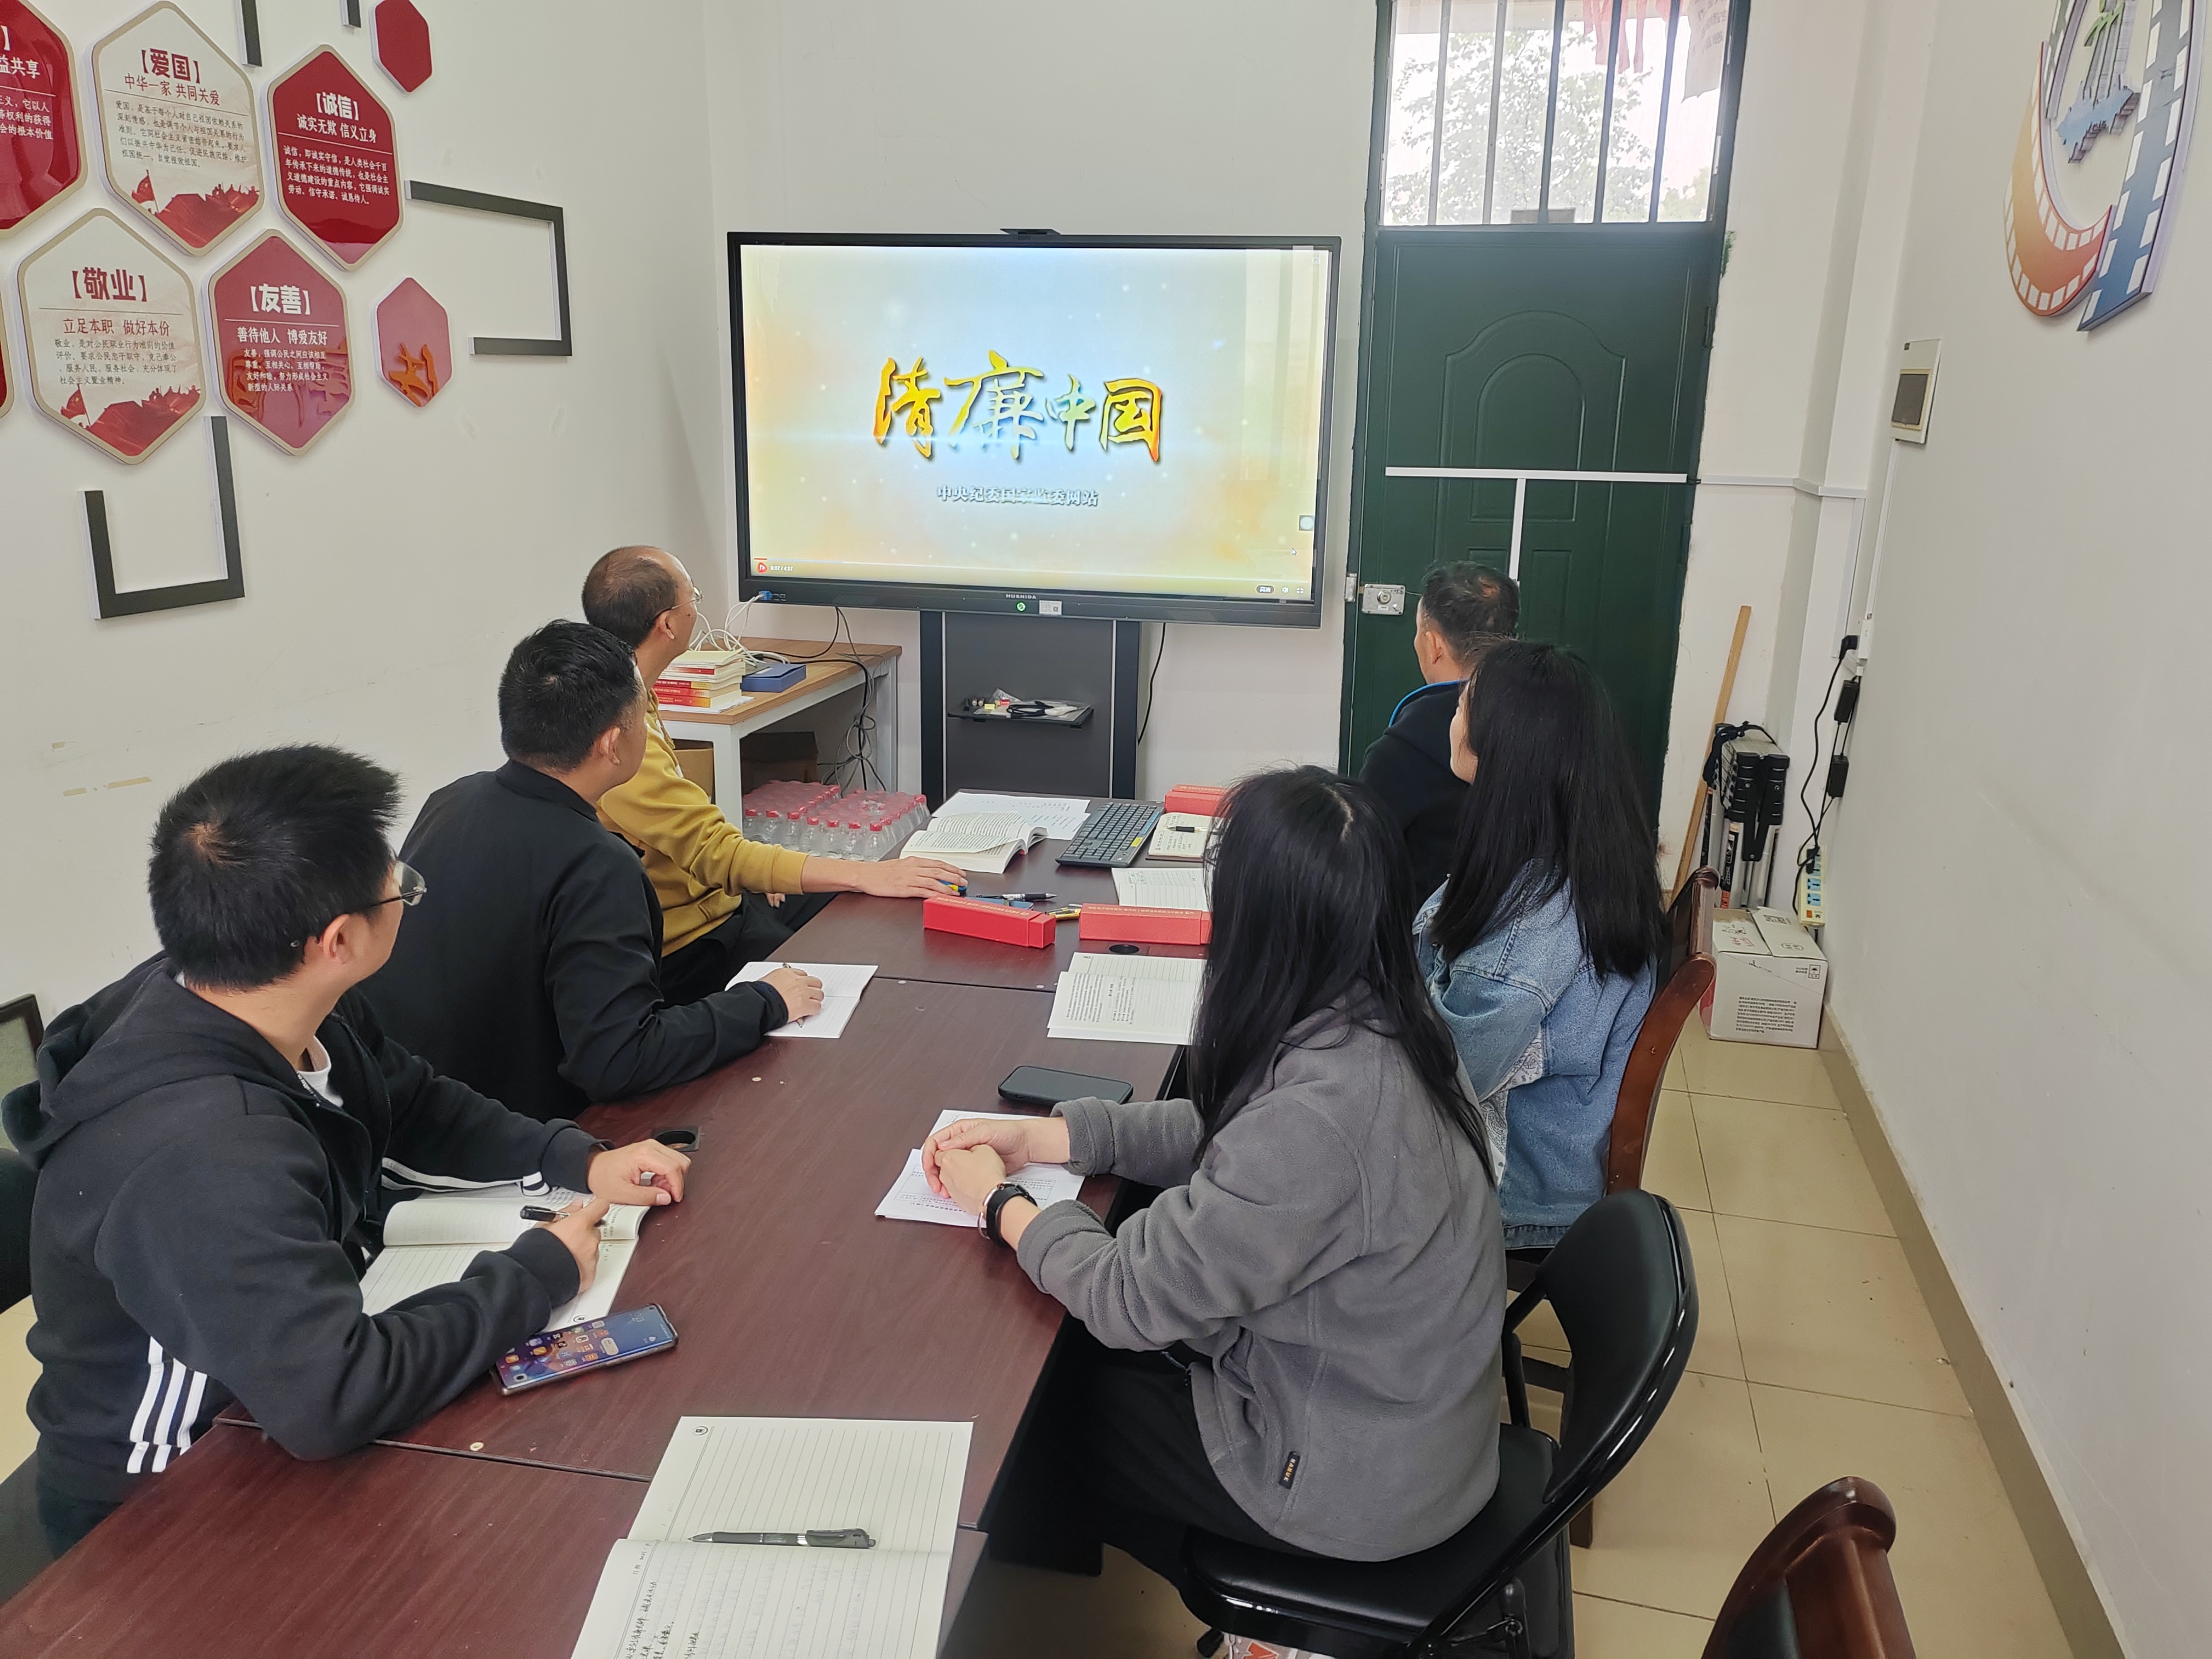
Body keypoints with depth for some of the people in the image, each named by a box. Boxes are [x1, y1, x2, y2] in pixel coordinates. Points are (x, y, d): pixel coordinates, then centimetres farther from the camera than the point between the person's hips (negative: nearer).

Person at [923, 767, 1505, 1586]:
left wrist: (998, 1201, -8)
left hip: (1357, 1481, -7)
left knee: (1042, 1407, 10)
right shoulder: (1385, 1021, -10)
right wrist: (1040, 1135, 0)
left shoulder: (1318, 1118, -37)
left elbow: (1127, 1299, -25)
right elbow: (1222, 1132, 5)